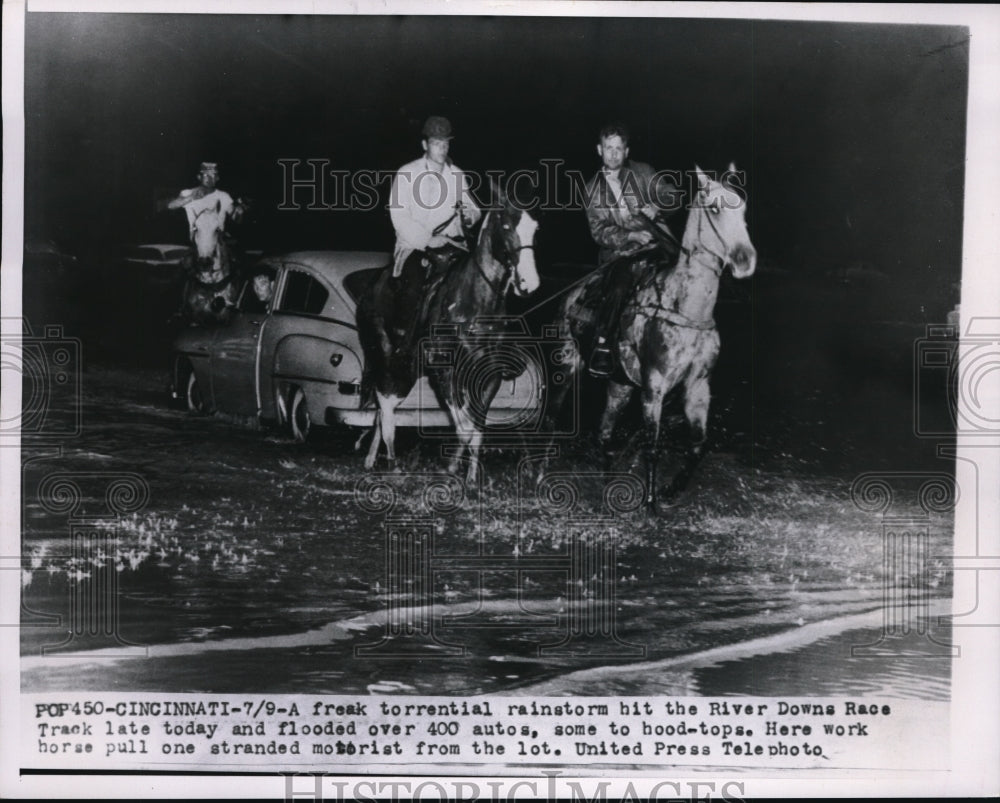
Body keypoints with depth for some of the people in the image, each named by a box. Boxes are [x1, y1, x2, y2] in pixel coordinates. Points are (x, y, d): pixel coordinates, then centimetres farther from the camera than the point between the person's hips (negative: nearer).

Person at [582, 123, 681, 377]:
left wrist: (656, 208, -12)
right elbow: (598, 231, 3)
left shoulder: (643, 173, 12)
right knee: (616, 289, -28)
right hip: (619, 251, -1)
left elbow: (672, 196, 11)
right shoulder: (592, 189, 13)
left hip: (656, 245, 1)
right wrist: (629, 236, -14)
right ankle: (602, 346, -20)